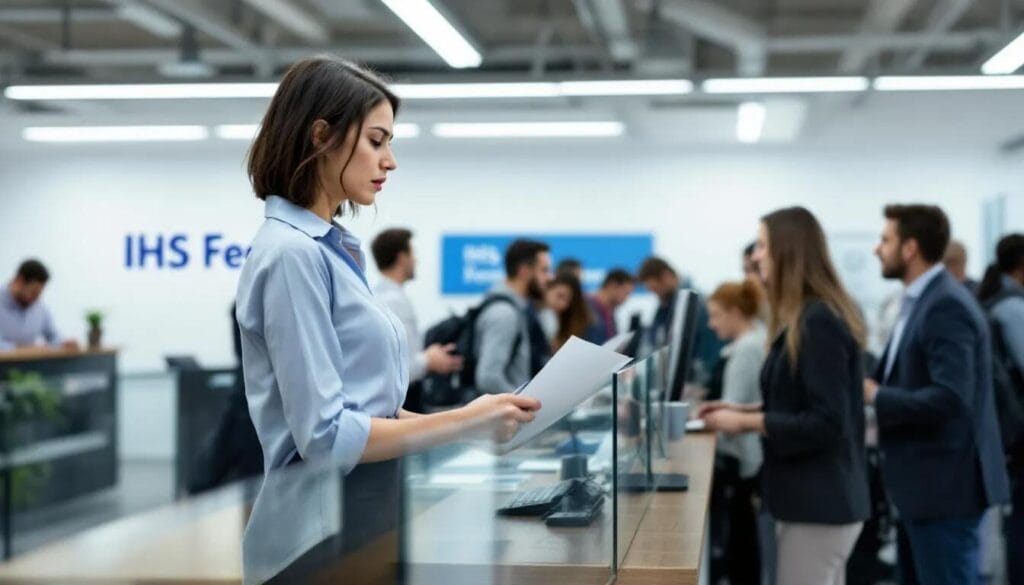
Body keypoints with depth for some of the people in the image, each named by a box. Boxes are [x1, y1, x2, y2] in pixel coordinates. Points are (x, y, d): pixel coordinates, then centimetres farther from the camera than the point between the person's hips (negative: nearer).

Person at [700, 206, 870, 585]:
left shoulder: (819, 322, -19)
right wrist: (745, 410, 11)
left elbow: (826, 423, -23)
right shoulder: (806, 318, 13)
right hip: (816, 498, 10)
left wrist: (746, 422, -17)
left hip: (819, 504, -10)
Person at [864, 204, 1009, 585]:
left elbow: (950, 398, -28)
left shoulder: (947, 306, -19)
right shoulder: (922, 301, 13)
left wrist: (875, 395, -18)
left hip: (945, 485, -10)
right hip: (925, 483, 10)